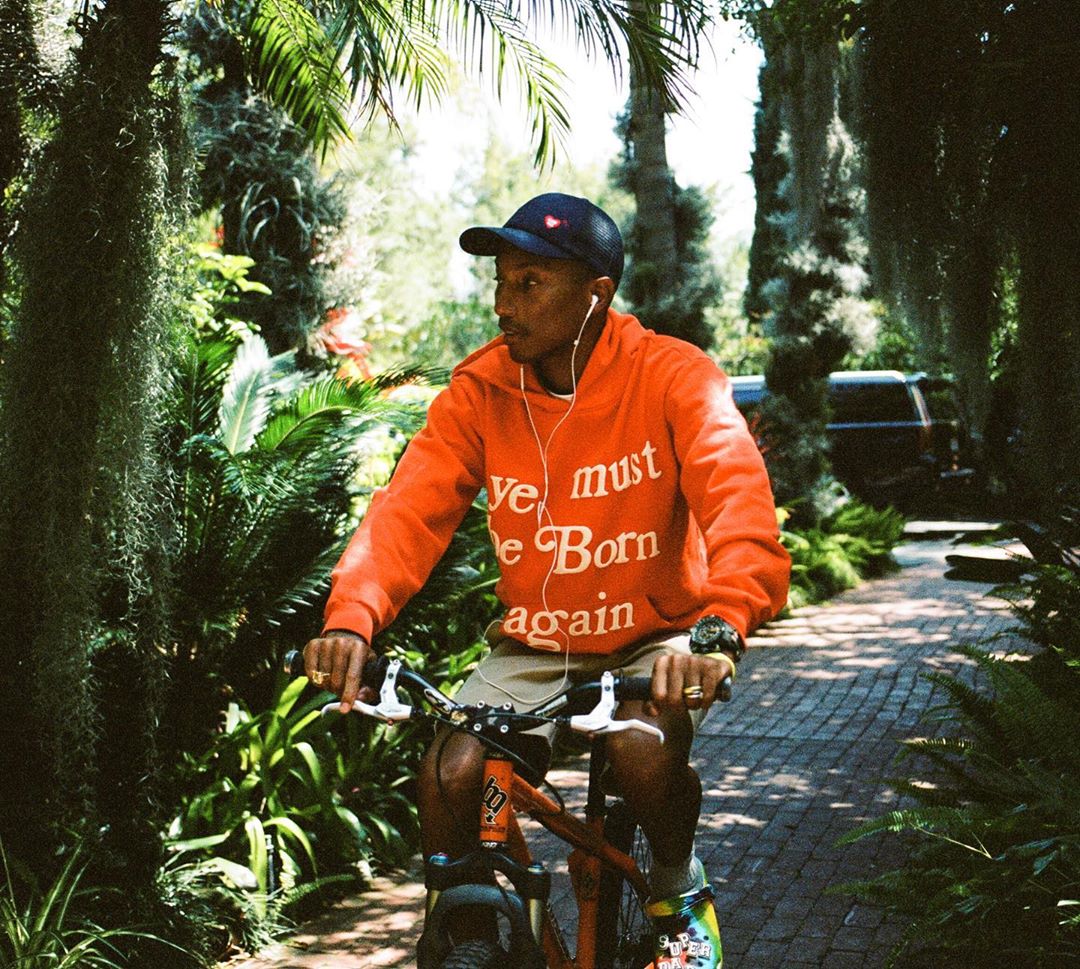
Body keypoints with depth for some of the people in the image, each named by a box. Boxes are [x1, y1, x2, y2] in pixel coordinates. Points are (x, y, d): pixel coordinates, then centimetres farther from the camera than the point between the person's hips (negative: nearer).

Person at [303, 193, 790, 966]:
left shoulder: (674, 379, -15)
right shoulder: (479, 394, -6)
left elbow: (737, 501, -29)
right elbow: (409, 509, -16)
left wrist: (720, 628, -48)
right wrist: (352, 618, -36)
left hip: (652, 640, -2)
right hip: (534, 648, 3)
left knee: (645, 754, -30)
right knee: (449, 774, -21)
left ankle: (678, 883, 4)